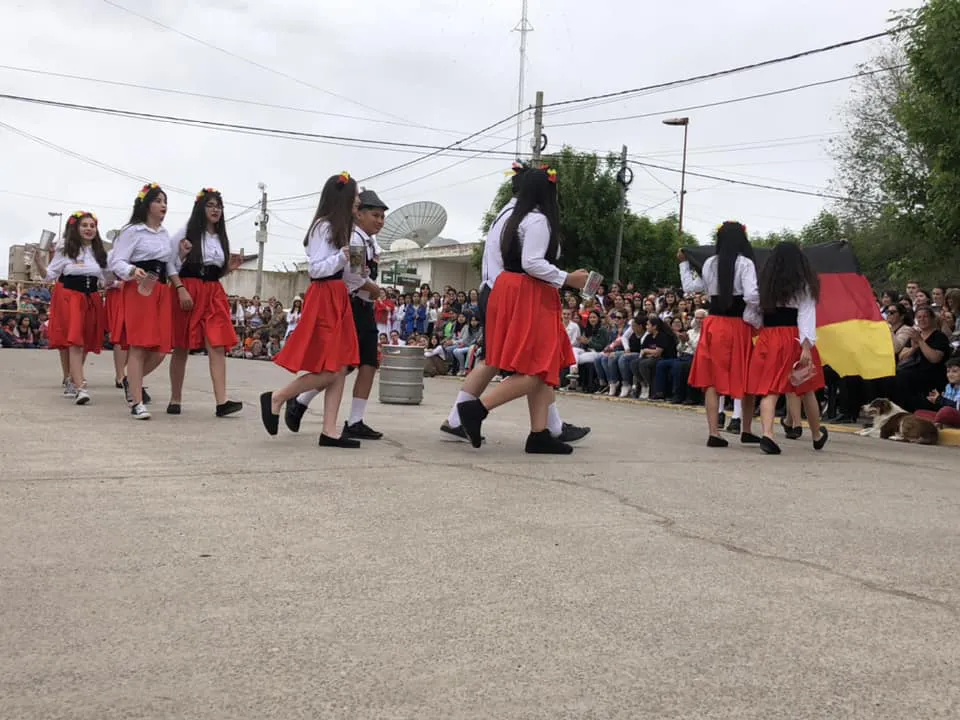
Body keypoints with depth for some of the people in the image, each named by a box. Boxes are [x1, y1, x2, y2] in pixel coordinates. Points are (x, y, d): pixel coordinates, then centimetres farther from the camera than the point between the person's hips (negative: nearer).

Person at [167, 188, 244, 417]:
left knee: (218, 346, -10)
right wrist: (181, 289, -18)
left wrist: (229, 268, 1)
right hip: (187, 289, -4)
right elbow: (171, 263, -7)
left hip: (214, 293, 4)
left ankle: (222, 402, -18)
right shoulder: (187, 233, 0)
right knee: (181, 348, 2)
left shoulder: (221, 237, 16)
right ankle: (175, 400, 12)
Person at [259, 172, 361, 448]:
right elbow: (316, 269, -16)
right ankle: (275, 398, 2)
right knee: (328, 371, -12)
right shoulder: (323, 227, -11)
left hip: (338, 298, 10)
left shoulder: (338, 227, 18)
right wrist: (342, 258, -28)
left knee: (340, 369, 2)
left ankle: (330, 431, 1)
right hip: (324, 298, -10)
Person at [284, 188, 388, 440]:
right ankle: (299, 402, 7)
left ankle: (355, 422, 3)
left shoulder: (372, 243, 17)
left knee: (369, 363, 2)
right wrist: (373, 288, -9)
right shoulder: (353, 239, -13)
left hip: (365, 308, 10)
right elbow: (351, 274, -23)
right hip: (351, 306, -10)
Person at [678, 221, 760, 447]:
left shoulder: (709, 263, 4)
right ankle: (746, 431, 19)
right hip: (738, 325, -3)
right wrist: (753, 318, -1)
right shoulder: (745, 263, -7)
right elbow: (752, 296, -18)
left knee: (712, 379, 3)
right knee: (747, 379, 12)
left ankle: (714, 433, -4)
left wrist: (684, 263, 28)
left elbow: (690, 287, 15)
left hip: (713, 324, 3)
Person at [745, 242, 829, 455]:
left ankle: (767, 433, -25)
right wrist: (807, 346, -14)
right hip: (793, 338, -1)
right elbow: (806, 316, -9)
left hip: (768, 337, 2)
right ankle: (817, 436, 30)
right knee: (806, 389, 14)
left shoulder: (765, 284, 9)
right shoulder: (803, 285, 0)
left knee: (769, 389, -4)